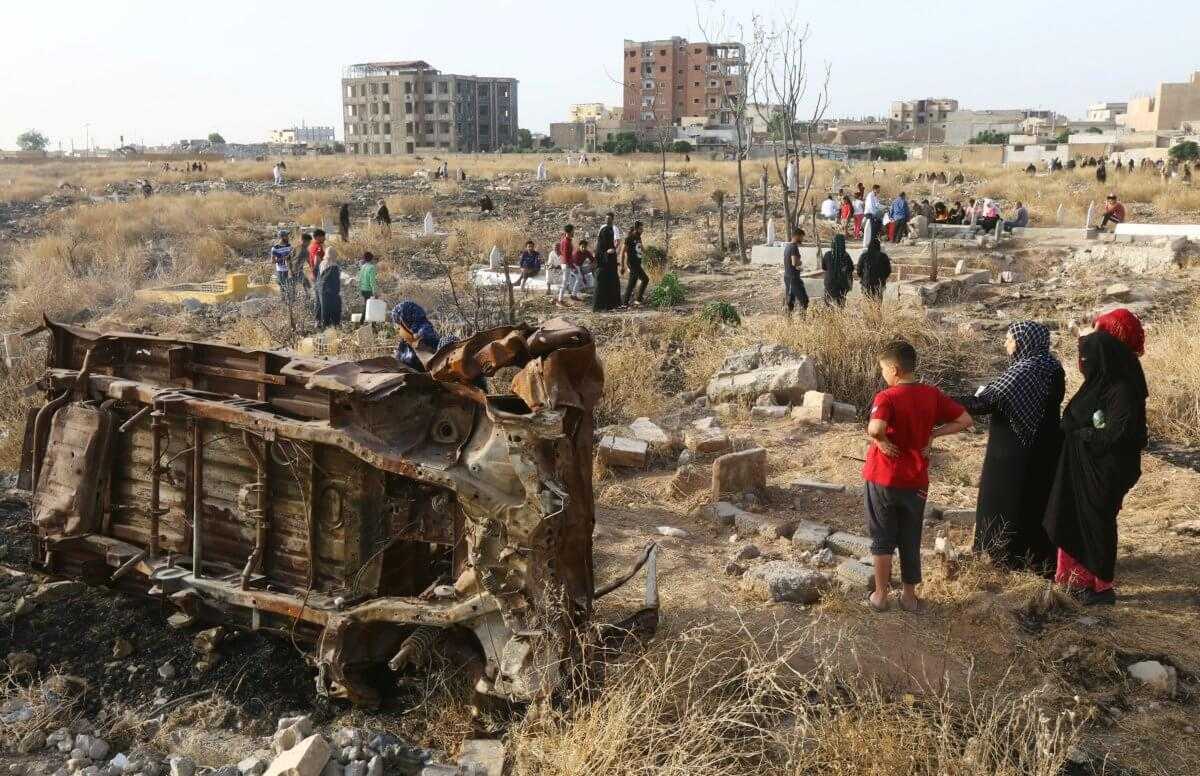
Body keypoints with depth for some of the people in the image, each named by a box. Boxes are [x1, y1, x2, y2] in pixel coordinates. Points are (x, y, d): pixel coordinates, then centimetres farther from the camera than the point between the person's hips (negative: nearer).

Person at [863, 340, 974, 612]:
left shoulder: (886, 397, -19)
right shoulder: (932, 395, -2)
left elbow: (875, 429, -37)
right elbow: (965, 420, 1)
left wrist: (882, 442, -17)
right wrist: (932, 434, 0)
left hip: (883, 479, -4)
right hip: (916, 481, 4)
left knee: (882, 539, 12)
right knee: (911, 540, 17)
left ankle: (880, 595, 21)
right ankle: (909, 595, 26)